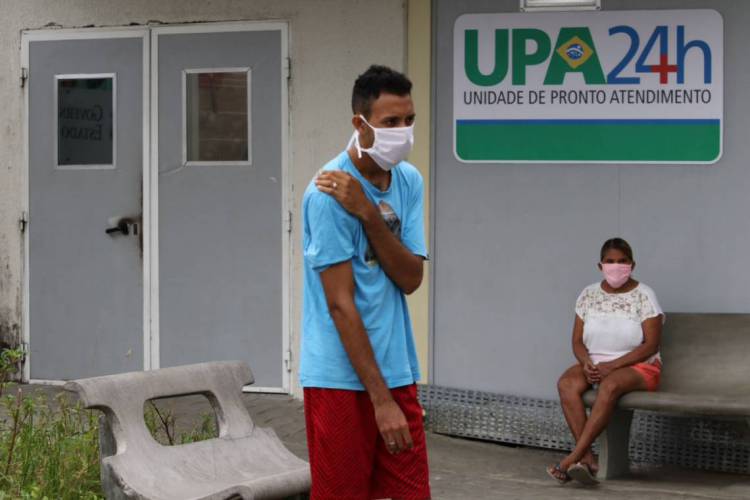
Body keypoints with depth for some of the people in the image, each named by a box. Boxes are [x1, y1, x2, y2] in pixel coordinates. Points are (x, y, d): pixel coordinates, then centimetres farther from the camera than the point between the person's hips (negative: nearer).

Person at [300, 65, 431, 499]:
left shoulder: (410, 182, 5)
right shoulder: (329, 195, -15)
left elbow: (411, 279, -2)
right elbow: (341, 304, -17)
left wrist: (368, 214, -17)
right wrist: (381, 399, -18)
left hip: (397, 371, 6)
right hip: (342, 377, -6)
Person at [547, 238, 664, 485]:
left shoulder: (643, 296, -5)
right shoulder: (589, 295, 7)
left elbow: (651, 345, -11)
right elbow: (577, 340, 8)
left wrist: (612, 365, -20)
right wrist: (586, 363, -15)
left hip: (638, 366, -4)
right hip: (595, 363, 4)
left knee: (610, 385, -38)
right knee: (566, 383, -28)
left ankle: (573, 458, -40)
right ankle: (587, 458, -35)